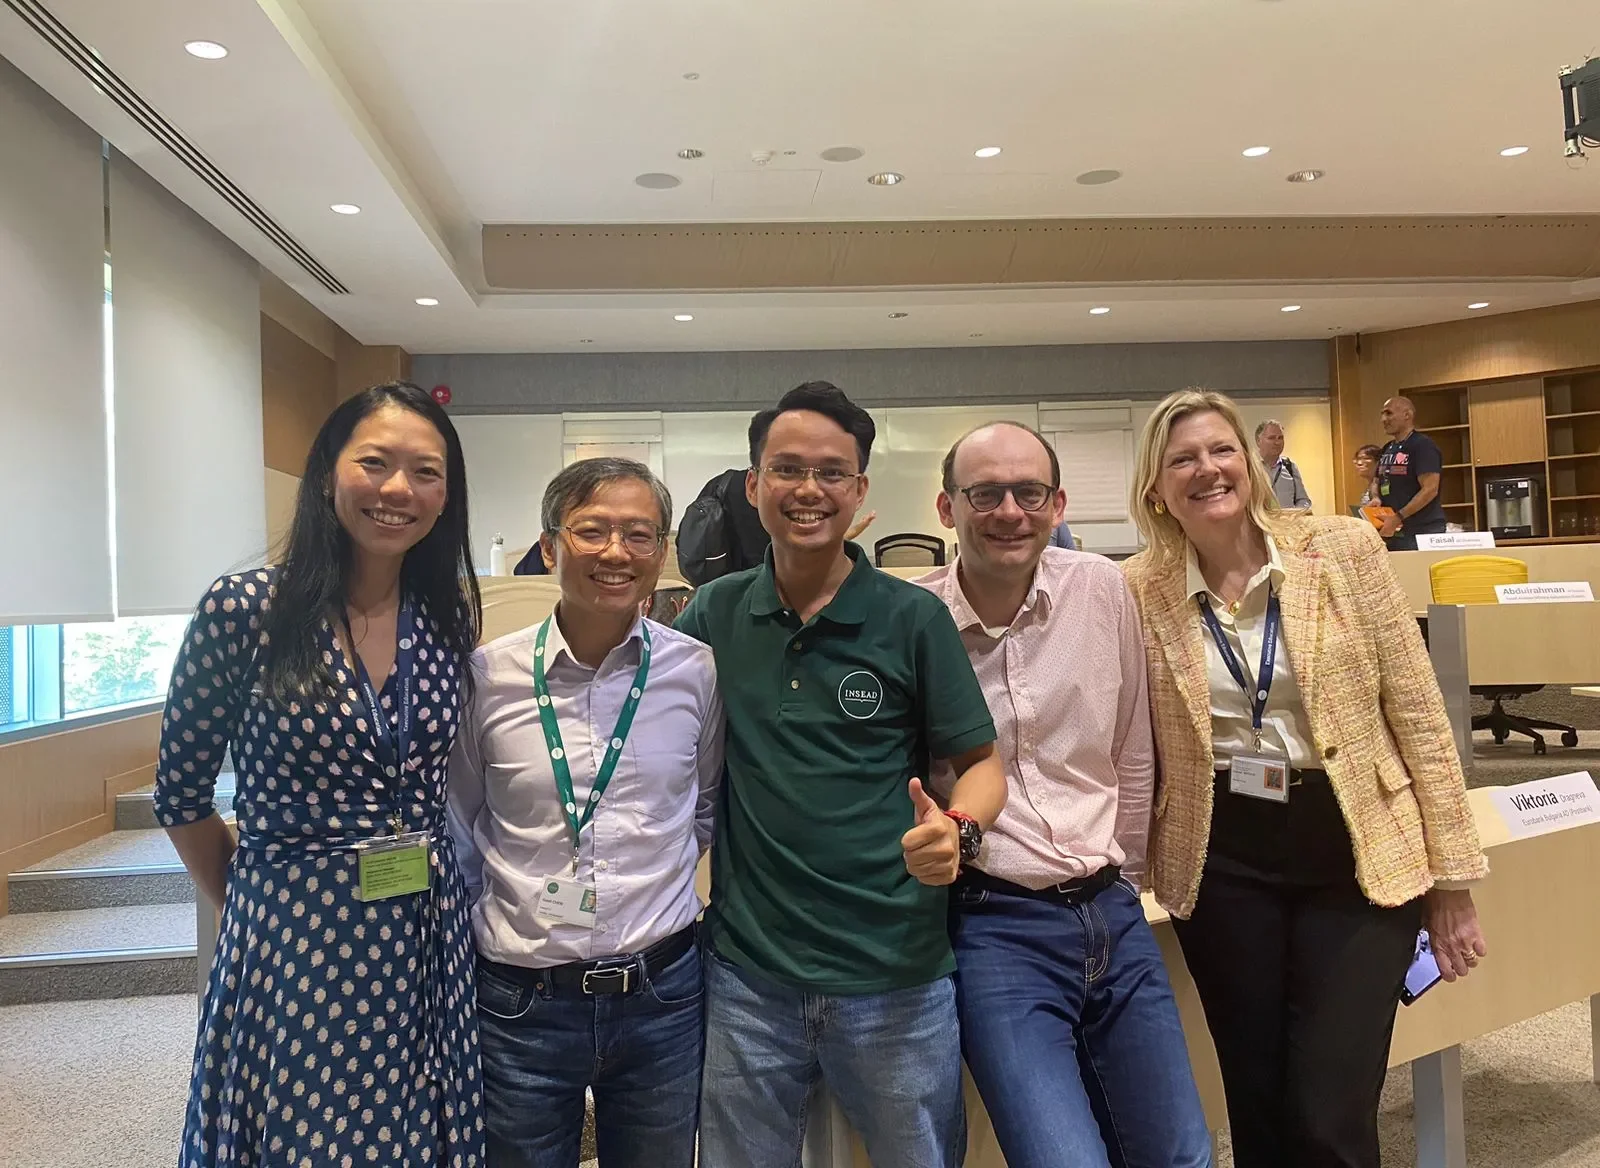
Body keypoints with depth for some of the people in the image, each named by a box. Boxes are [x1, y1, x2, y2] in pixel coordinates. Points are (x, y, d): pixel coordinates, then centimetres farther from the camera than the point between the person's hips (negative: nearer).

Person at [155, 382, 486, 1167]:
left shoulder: (450, 617, -1)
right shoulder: (242, 611, -12)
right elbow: (180, 795, -1)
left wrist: (414, 866, 10)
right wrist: (246, 904, 6)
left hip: (429, 934, 4)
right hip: (294, 938, -3)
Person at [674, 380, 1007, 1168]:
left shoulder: (913, 617, -7)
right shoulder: (715, 615, 0)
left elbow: (980, 762, -1)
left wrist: (959, 831, -22)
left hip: (897, 979, -1)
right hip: (746, 981, 2)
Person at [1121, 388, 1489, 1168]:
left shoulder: (1343, 548, -5)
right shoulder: (1139, 591, -3)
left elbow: (1417, 713, -1)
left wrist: (1451, 876, 0)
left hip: (1358, 853, -1)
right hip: (1222, 863, 1)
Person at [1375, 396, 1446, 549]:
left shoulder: (1423, 446, -10)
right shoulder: (1386, 449, 14)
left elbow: (1430, 490, -18)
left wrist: (1398, 517, -25)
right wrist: (1376, 499, 1)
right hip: (1391, 532, 8)